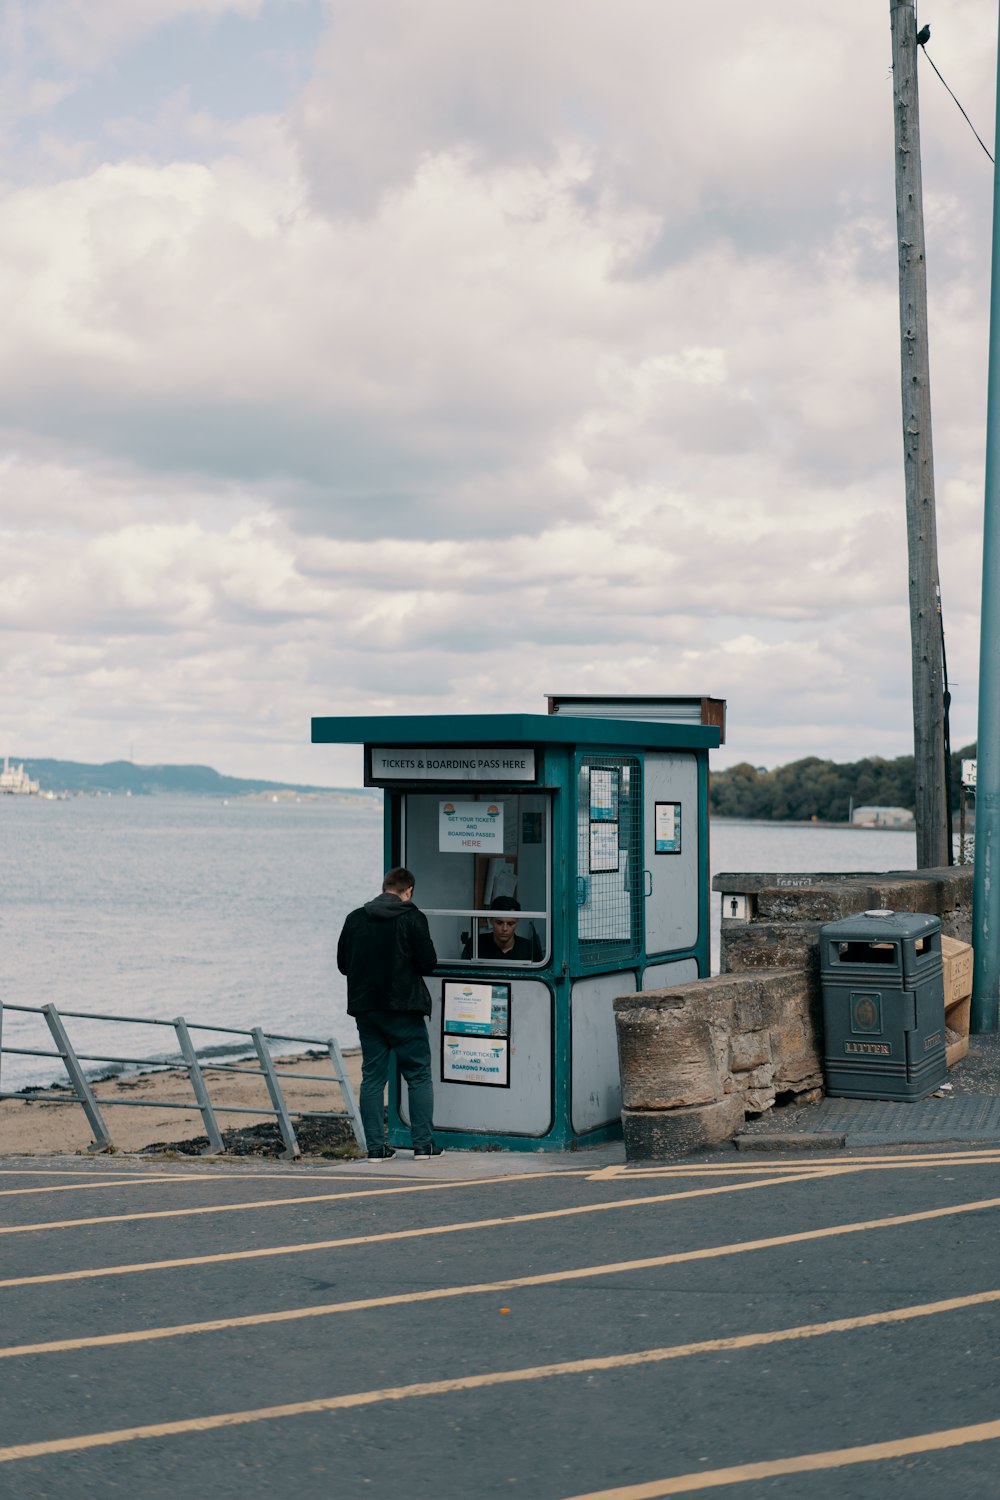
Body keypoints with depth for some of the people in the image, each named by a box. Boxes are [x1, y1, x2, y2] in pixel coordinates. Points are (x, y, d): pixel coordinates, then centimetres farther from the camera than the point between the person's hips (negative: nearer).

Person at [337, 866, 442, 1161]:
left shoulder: (355, 919, 4)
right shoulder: (412, 918, -8)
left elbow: (343, 963, 9)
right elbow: (428, 962, -9)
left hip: (365, 1009, 4)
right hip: (404, 1009, -4)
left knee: (372, 1077, 8)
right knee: (419, 1075, 5)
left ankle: (375, 1147, 6)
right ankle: (423, 1143, 3)